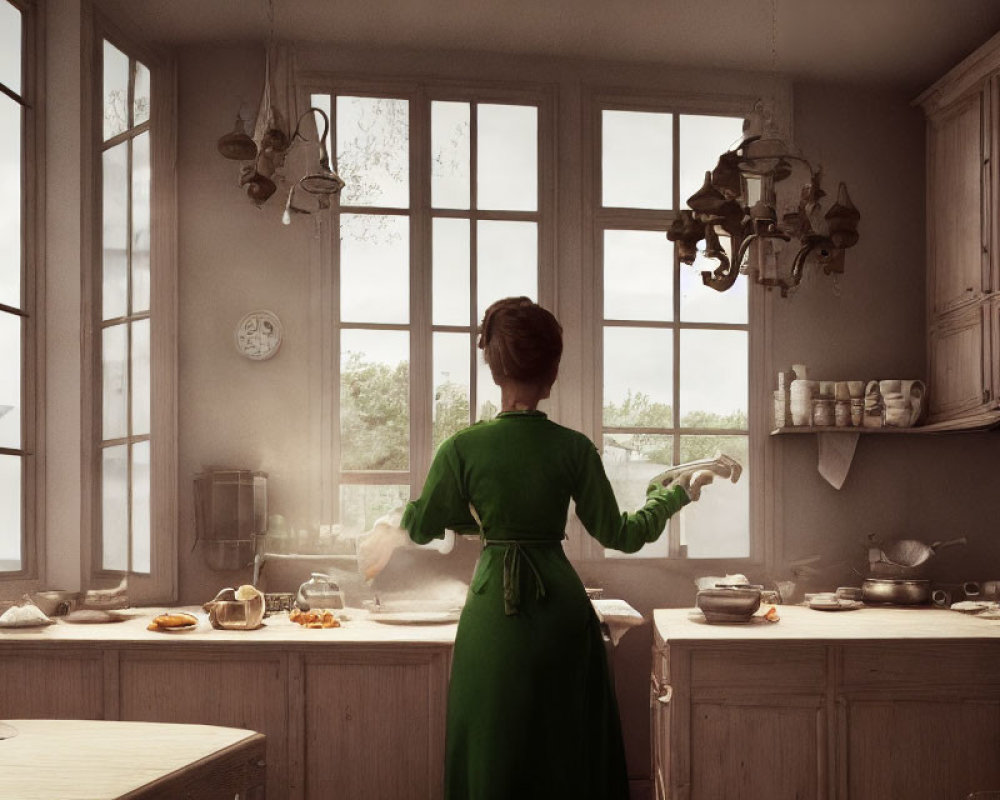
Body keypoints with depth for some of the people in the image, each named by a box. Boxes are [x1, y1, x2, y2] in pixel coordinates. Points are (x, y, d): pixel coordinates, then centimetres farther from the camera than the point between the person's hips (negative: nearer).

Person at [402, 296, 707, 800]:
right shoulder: (573, 448, -8)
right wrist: (672, 496, 16)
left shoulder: (463, 448, -10)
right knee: (566, 752, 15)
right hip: (560, 604, 1)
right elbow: (619, 535, 0)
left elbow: (420, 528, 1)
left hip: (493, 613, -1)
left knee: (492, 758, 12)